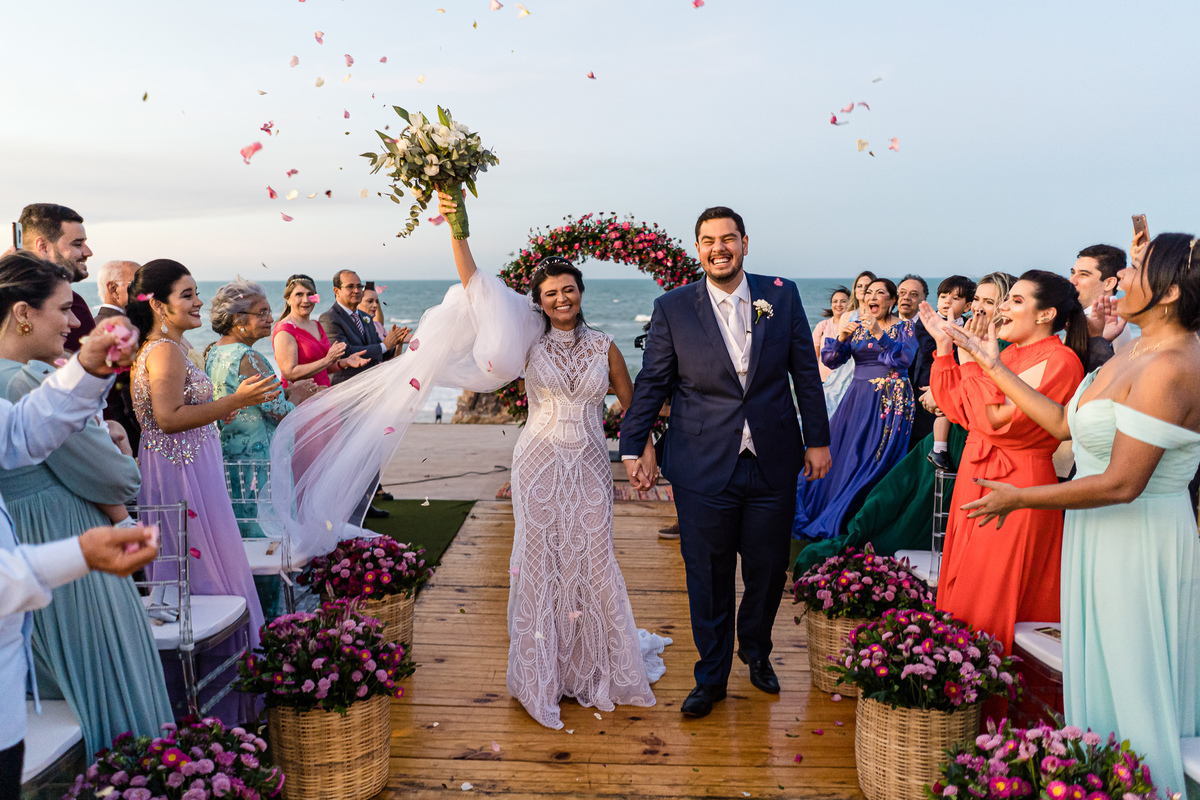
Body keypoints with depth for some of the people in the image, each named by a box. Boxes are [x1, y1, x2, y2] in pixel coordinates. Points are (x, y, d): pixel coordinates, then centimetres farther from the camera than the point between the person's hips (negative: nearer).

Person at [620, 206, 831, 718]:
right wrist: (633, 448, 0)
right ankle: (711, 677, 26)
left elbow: (805, 372, 7)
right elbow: (651, 384, 2)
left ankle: (755, 648, 42)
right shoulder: (672, 308, 0)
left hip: (773, 465, 2)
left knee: (769, 570, 14)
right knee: (708, 579, 6)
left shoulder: (782, 296, 3)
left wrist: (818, 440, 7)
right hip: (703, 469, -2)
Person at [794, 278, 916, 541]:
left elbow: (905, 357, -17)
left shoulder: (904, 327, 1)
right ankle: (820, 515, 17)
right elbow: (830, 360, 4)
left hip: (890, 401, -4)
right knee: (839, 455, 3)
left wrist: (878, 332, -26)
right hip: (858, 398, 4)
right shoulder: (856, 326, 11)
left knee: (872, 462, -6)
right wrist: (841, 337, -14)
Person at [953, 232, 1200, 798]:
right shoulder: (1136, 352, 6)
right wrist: (996, 368, 15)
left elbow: (1122, 484, -26)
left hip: (1139, 544, -9)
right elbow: (1064, 422, 12)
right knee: (1097, 676, 19)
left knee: (1130, 687, 6)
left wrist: (1020, 498, -16)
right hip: (1099, 537, 9)